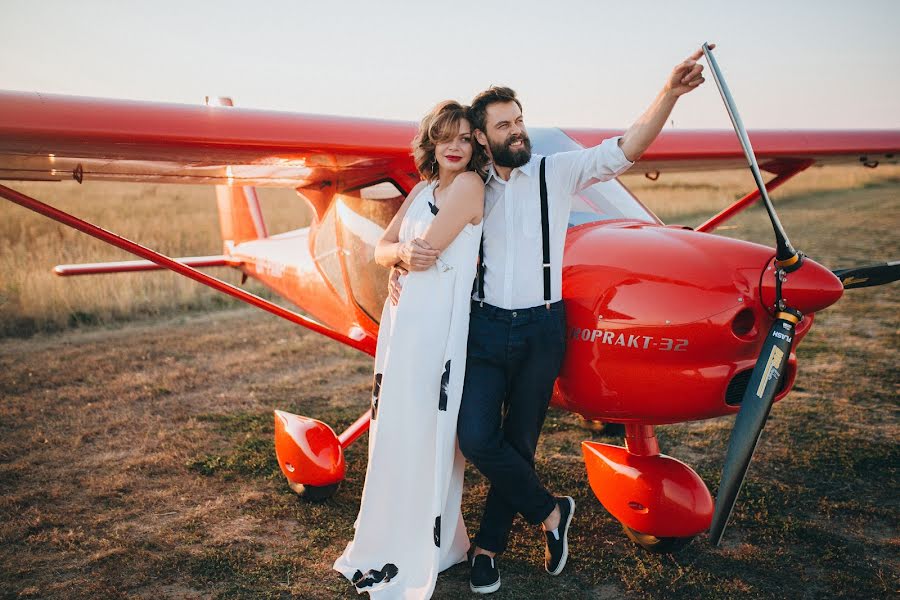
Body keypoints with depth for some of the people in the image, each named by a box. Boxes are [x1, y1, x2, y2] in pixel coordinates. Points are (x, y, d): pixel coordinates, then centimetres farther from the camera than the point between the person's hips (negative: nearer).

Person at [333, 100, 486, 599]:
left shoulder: (469, 184, -8)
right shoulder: (422, 189, 16)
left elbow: (427, 250, -15)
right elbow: (381, 249, 11)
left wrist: (401, 261, 4)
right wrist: (402, 252, -11)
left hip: (437, 325, -8)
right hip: (400, 320, 8)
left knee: (424, 433, -1)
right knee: (394, 430, 14)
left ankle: (421, 554, 16)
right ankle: (392, 540, 30)